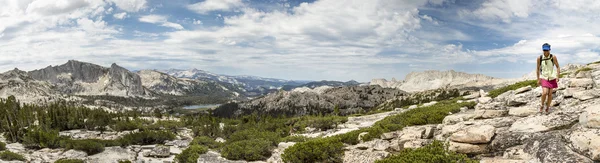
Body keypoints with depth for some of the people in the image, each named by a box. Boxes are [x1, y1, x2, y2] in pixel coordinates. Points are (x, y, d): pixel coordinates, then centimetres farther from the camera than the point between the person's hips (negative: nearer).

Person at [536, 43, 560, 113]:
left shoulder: (553, 57, -8)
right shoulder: (539, 58, -5)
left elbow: (558, 67, -1)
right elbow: (538, 69, 5)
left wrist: (558, 76, -12)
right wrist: (538, 79, 5)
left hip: (552, 78, 1)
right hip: (544, 78, -1)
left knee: (550, 94, 6)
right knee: (544, 93, -17)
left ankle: (547, 108, 23)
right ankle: (542, 105, 7)